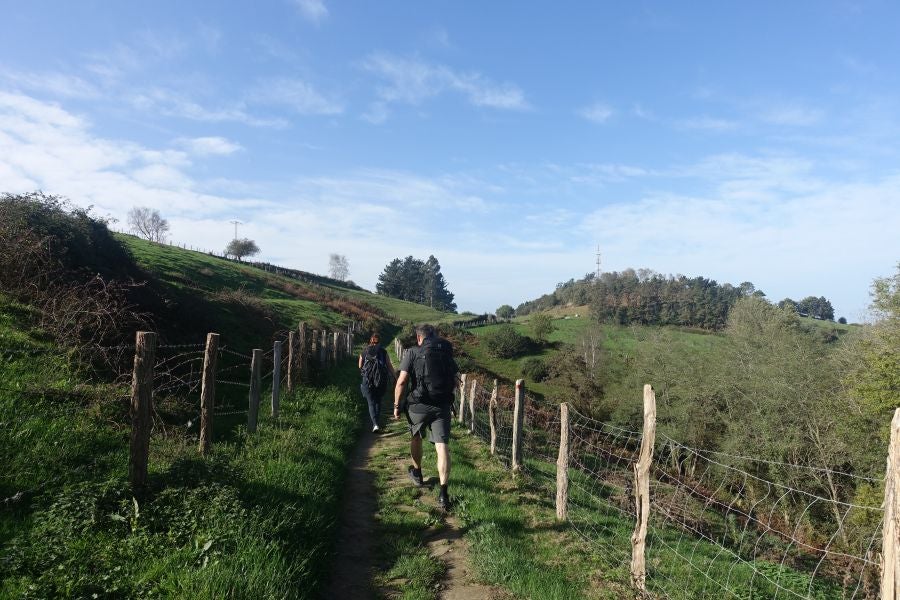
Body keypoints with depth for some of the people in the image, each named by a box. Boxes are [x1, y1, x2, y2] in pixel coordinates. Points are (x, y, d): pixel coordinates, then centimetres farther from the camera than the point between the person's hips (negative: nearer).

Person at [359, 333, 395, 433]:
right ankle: (376, 422, 22)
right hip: (381, 381, 1)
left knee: (371, 403, 3)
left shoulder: (364, 352, 5)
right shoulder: (383, 352, 2)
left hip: (368, 380, 0)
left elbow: (360, 367, 12)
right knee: (378, 401, 18)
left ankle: (375, 424, -14)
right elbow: (389, 366, -2)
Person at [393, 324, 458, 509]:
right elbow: (454, 382, 15)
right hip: (442, 406, 2)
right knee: (442, 447, -3)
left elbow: (401, 381, -10)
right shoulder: (446, 353, 10)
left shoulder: (413, 353, -2)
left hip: (418, 404, -1)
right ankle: (443, 492, -11)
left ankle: (417, 473, 43)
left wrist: (396, 405, -1)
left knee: (416, 438, 24)